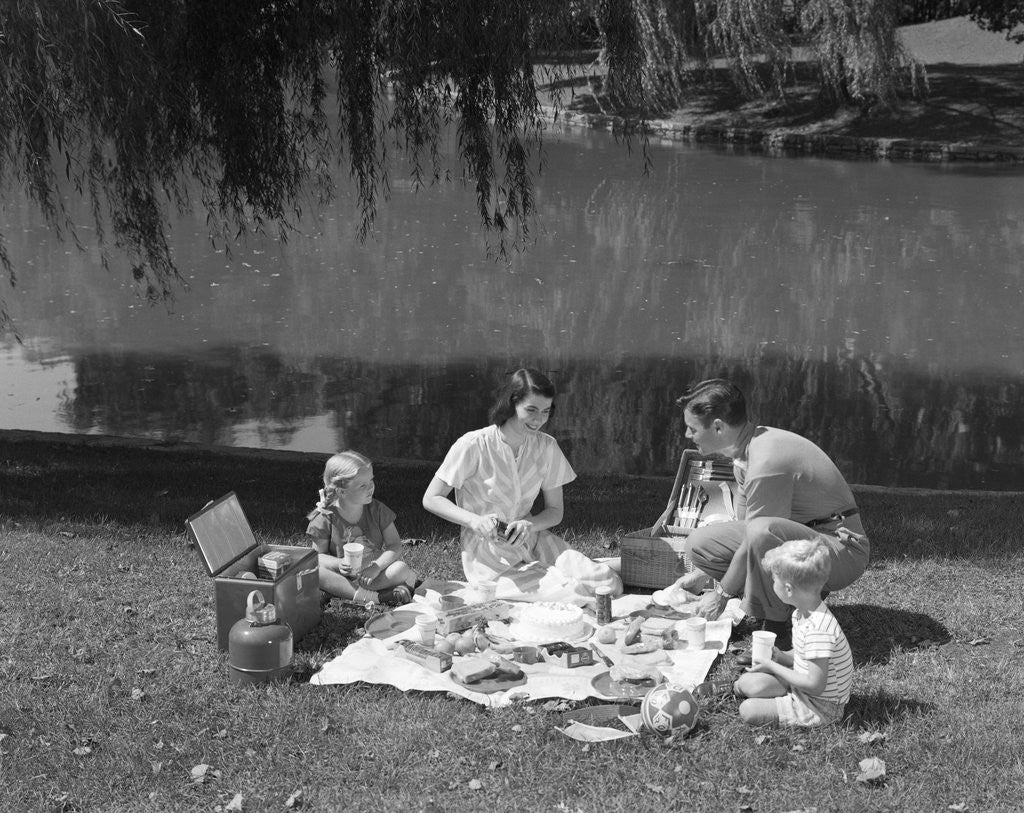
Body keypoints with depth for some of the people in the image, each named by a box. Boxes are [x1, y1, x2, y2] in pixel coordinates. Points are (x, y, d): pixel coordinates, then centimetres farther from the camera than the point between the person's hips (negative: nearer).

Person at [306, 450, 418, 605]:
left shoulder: (377, 510, -2)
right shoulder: (326, 517, -8)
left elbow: (395, 546, -4)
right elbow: (319, 556, -3)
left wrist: (377, 567, -22)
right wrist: (339, 564, -25)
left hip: (372, 573, 1)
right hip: (343, 575, -1)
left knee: (401, 569, -28)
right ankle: (375, 597, -36)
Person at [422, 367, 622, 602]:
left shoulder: (546, 447, 4)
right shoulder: (473, 446, -11)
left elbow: (554, 511, 9)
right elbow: (431, 499, -5)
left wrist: (529, 525, -15)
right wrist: (475, 521, -22)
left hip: (532, 540, 5)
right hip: (488, 552, -5)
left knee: (610, 583, -19)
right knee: (579, 592, -27)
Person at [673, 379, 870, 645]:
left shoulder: (766, 463, -27)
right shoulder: (746, 449, 3)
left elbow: (753, 537, -21)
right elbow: (742, 524, 14)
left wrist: (721, 593, -8)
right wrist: (704, 572, 15)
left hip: (842, 547, -9)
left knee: (762, 531, -39)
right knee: (698, 543, -1)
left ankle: (775, 626, -17)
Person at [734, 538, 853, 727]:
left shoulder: (817, 629, -31)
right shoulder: (802, 613, 1)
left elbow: (815, 686, -28)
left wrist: (773, 667, -18)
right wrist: (781, 657, -2)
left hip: (821, 707, -9)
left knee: (749, 711, -18)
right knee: (747, 682, -5)